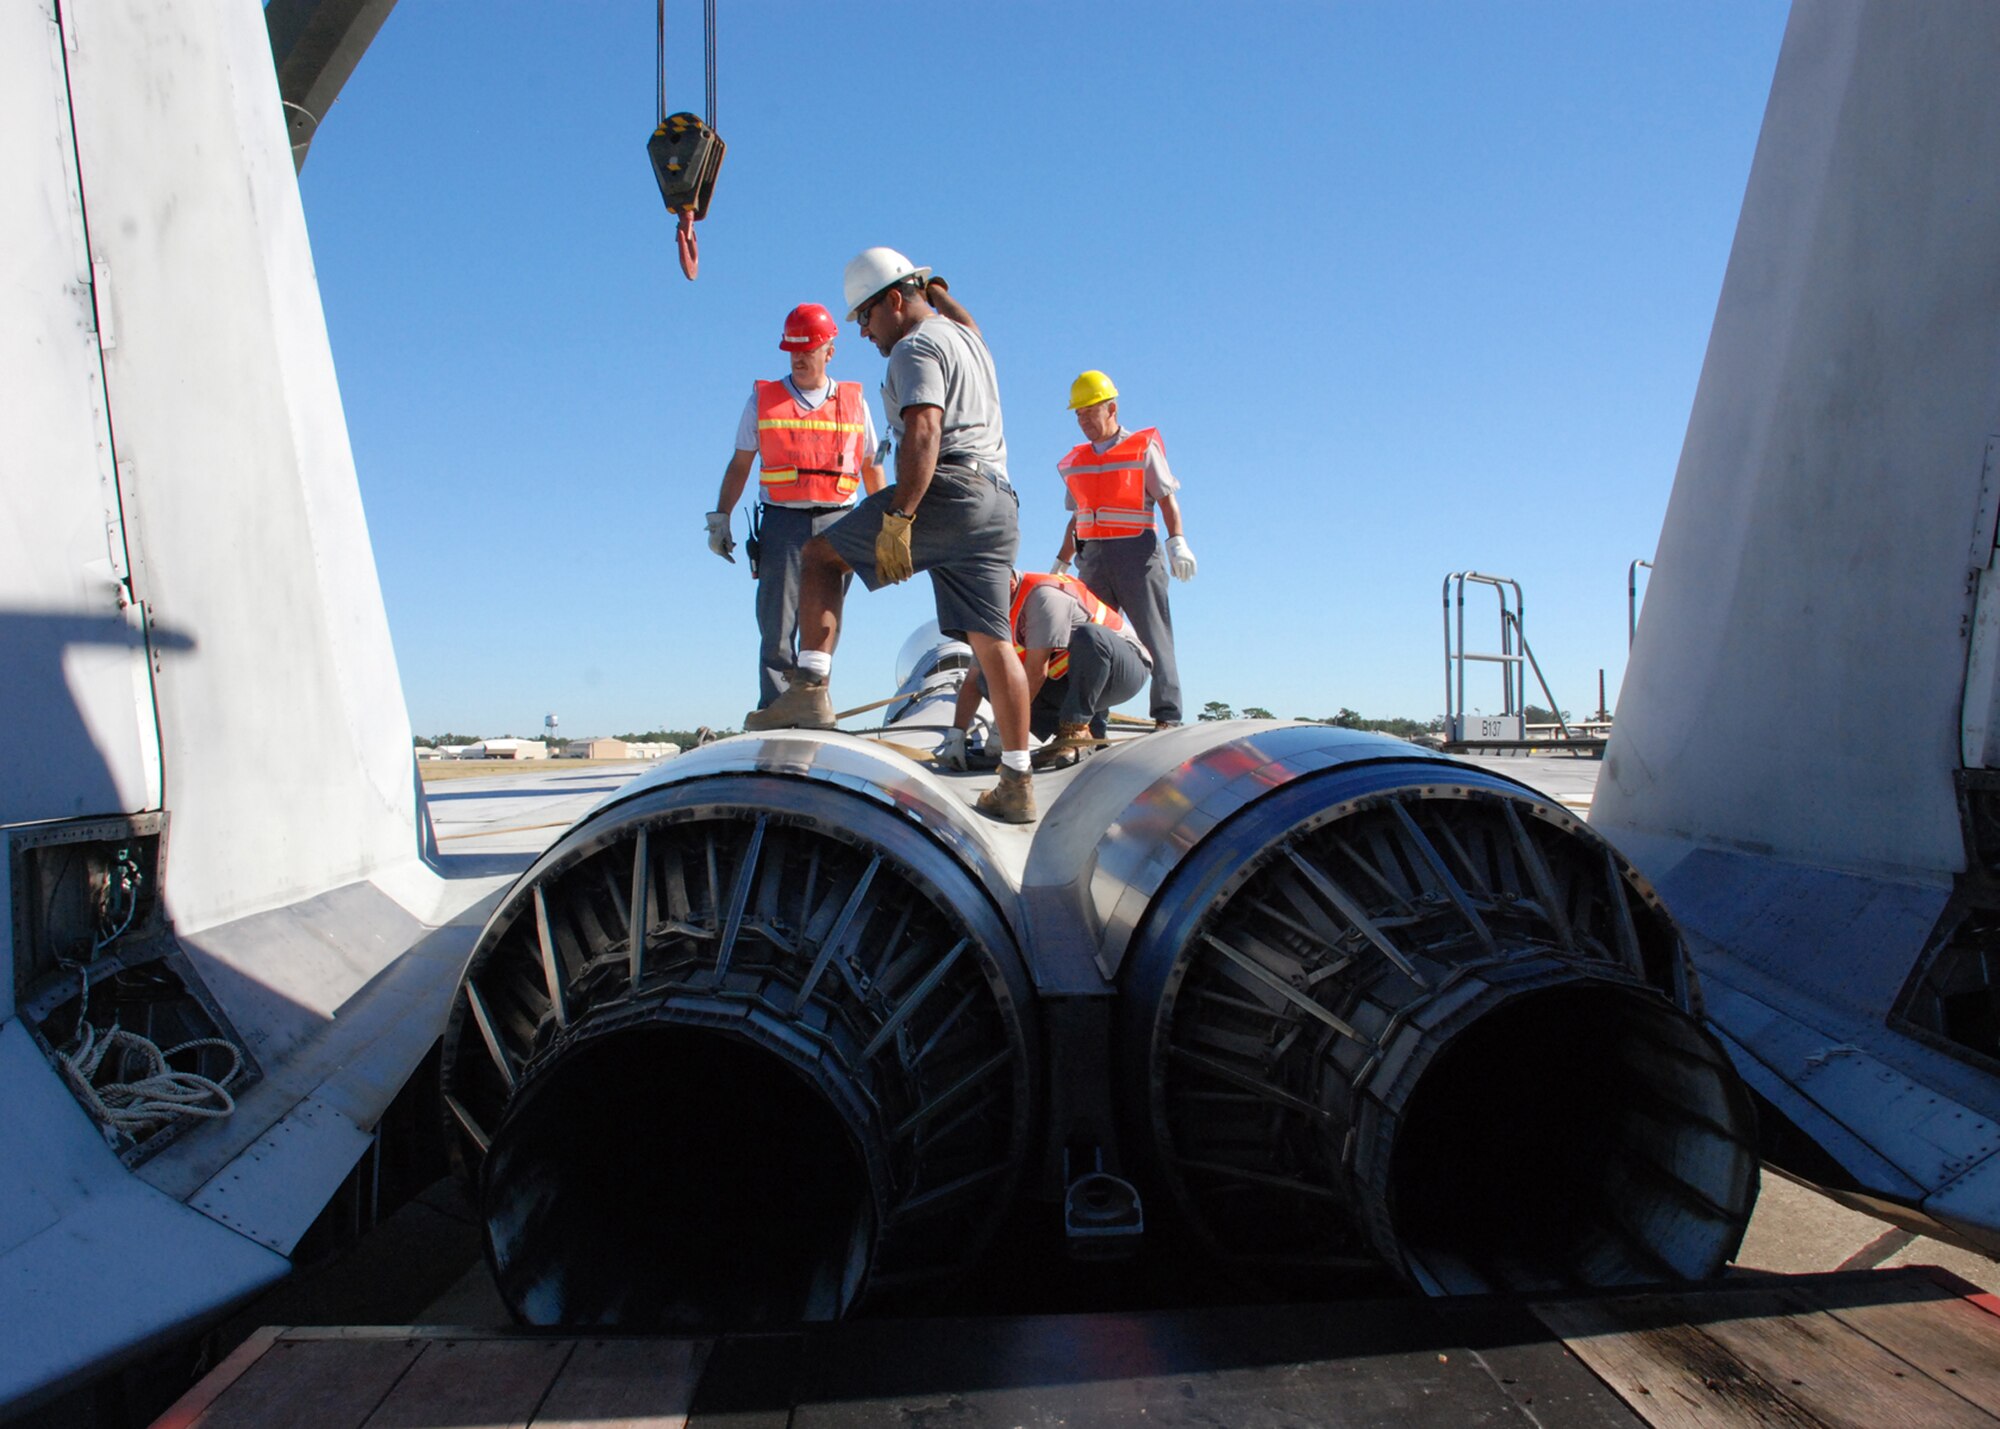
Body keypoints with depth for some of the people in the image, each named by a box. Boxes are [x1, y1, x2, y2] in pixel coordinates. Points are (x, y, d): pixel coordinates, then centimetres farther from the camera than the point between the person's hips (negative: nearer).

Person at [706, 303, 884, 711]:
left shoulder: (854, 401, 14)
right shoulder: (763, 398, 13)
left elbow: (871, 468, 19)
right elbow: (739, 464, 14)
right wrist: (720, 517, 6)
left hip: (836, 523, 1)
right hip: (782, 521, 0)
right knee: (776, 627, -7)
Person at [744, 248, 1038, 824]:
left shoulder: (916, 347, -4)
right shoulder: (967, 339, 24)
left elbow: (923, 434, -16)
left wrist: (898, 519, -21)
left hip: (948, 492, -8)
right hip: (999, 504, 9)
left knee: (821, 553, 4)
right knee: (992, 641, 4)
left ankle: (811, 688, -7)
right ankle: (1017, 782, 3)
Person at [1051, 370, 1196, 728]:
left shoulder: (1143, 448, 4)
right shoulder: (1076, 462, 18)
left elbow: (1167, 499, -2)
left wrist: (1177, 542, -15)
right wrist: (1060, 563, 20)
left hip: (1136, 552, -5)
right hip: (1093, 556, 5)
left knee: (1154, 636, -8)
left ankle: (1166, 716, -10)